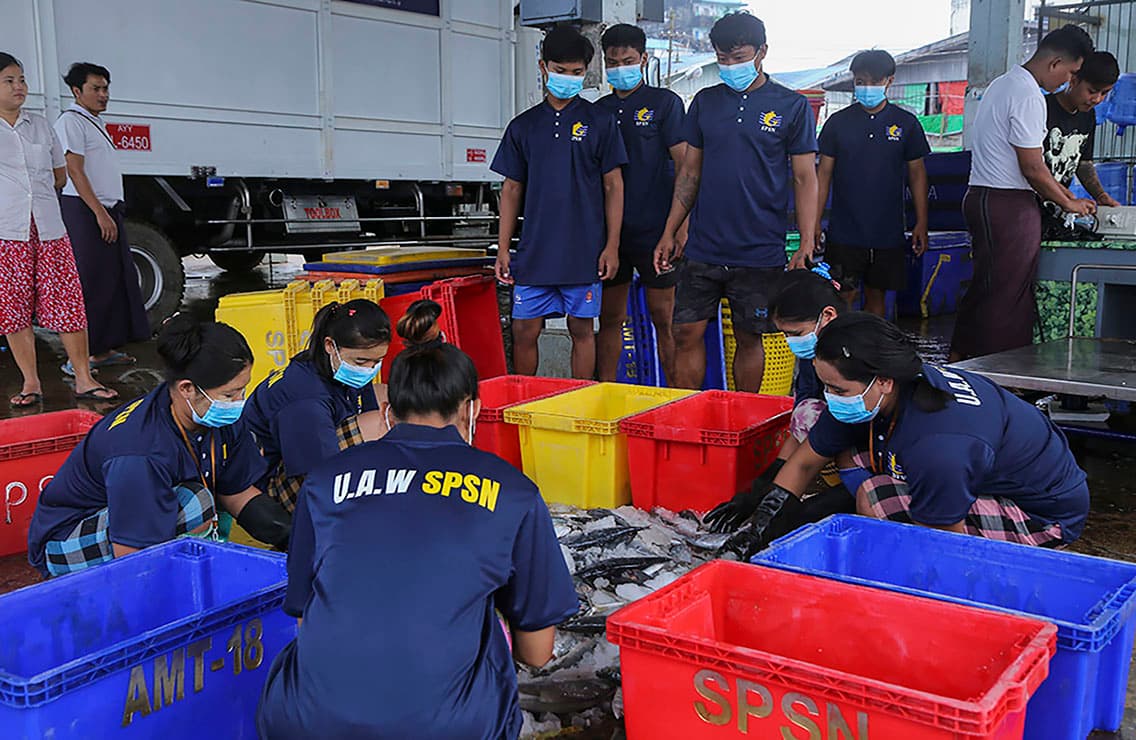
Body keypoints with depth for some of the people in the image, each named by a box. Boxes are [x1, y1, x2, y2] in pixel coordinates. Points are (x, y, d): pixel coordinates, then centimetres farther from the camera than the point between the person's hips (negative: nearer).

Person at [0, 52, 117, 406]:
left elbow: (60, 176, 20)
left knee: (67, 301, -1)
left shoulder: (40, 125, 13)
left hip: (48, 228, 2)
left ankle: (83, 380, 4)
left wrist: (29, 190, 13)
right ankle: (30, 383, 11)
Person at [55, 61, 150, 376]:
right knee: (91, 283, -10)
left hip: (107, 210, 9)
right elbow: (74, 171, -14)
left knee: (118, 279, 9)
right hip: (84, 210, -9)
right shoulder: (71, 121, -7)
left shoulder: (97, 122, 21)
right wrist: (100, 213, -20)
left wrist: (110, 213, 16)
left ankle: (103, 350, 16)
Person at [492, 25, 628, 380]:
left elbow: (613, 186, 2)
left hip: (584, 253, -2)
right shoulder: (523, 125, 10)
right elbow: (512, 189, 12)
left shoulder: (599, 121, 3)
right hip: (534, 253, 2)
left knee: (582, 330, 5)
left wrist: (612, 245, -4)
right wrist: (503, 248, 5)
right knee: (524, 330, 3)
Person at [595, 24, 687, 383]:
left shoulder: (664, 102, 1)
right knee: (609, 319, 8)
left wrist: (680, 225, -13)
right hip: (608, 232, 4)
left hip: (654, 231, -4)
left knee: (664, 320, -1)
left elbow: (684, 164, -4)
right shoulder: (599, 110, 14)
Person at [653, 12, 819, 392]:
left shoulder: (792, 106, -1)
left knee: (749, 339, 7)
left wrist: (807, 246, -9)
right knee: (686, 334, 1)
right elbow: (690, 172, 13)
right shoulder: (705, 102, 9)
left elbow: (805, 179, -1)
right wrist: (669, 233, 8)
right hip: (703, 248, 3)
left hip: (760, 254, -3)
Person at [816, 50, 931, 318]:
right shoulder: (838, 122, 1)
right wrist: (815, 223, 0)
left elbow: (917, 174, 8)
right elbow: (824, 173, 4)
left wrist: (921, 224, 3)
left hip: (888, 232, 1)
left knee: (877, 294, 9)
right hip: (844, 232, -1)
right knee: (843, 296, -3)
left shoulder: (906, 124, 3)